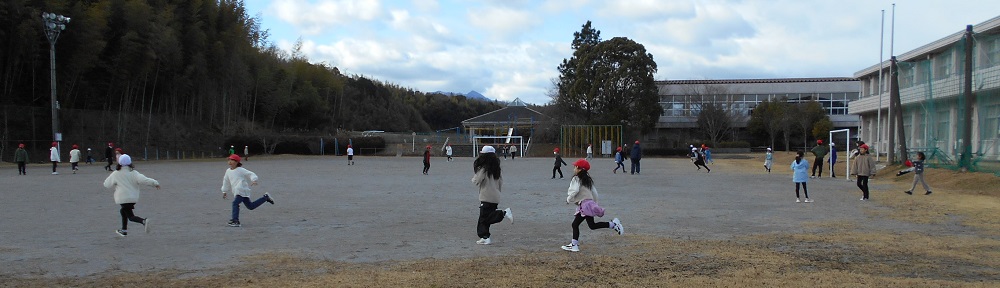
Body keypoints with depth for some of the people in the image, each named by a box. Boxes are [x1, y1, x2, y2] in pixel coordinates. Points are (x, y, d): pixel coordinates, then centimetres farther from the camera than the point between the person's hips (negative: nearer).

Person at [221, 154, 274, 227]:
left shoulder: (240, 170, -5)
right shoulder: (228, 171, 16)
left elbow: (251, 174, -8)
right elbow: (226, 182, 28)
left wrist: (254, 180, -26)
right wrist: (224, 191, 31)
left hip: (242, 190, -8)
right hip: (236, 192, 8)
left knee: (235, 203, -25)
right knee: (250, 206, 15)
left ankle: (235, 221, -28)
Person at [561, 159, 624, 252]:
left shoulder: (577, 179, -7)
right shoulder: (587, 179, 20)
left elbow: (575, 191, -22)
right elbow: (594, 192, 20)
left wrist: (569, 199, -6)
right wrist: (594, 204, 27)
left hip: (585, 204, -10)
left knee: (592, 225, -11)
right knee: (575, 224, 11)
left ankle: (612, 224, -12)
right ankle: (574, 244, 13)